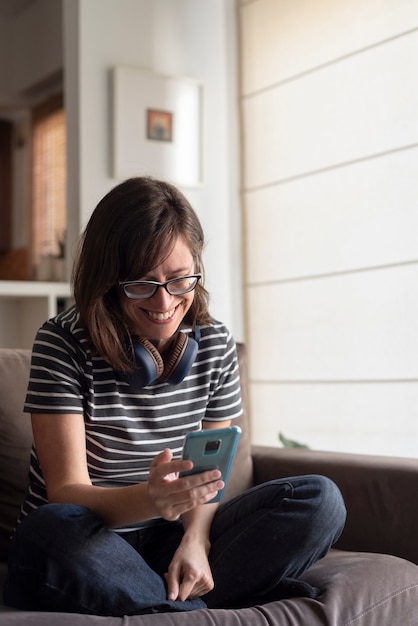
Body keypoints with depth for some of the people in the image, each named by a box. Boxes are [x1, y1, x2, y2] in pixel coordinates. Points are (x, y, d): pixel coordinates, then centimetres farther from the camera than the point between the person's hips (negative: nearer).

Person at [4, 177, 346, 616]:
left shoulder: (215, 344, 2)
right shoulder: (64, 344, -12)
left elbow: (209, 472, 4)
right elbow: (66, 493, -17)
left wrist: (195, 539, -18)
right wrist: (148, 500, -38)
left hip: (168, 544, 4)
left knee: (320, 500, -12)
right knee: (53, 531, -39)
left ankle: (167, 601, -20)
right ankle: (196, 608, -21)